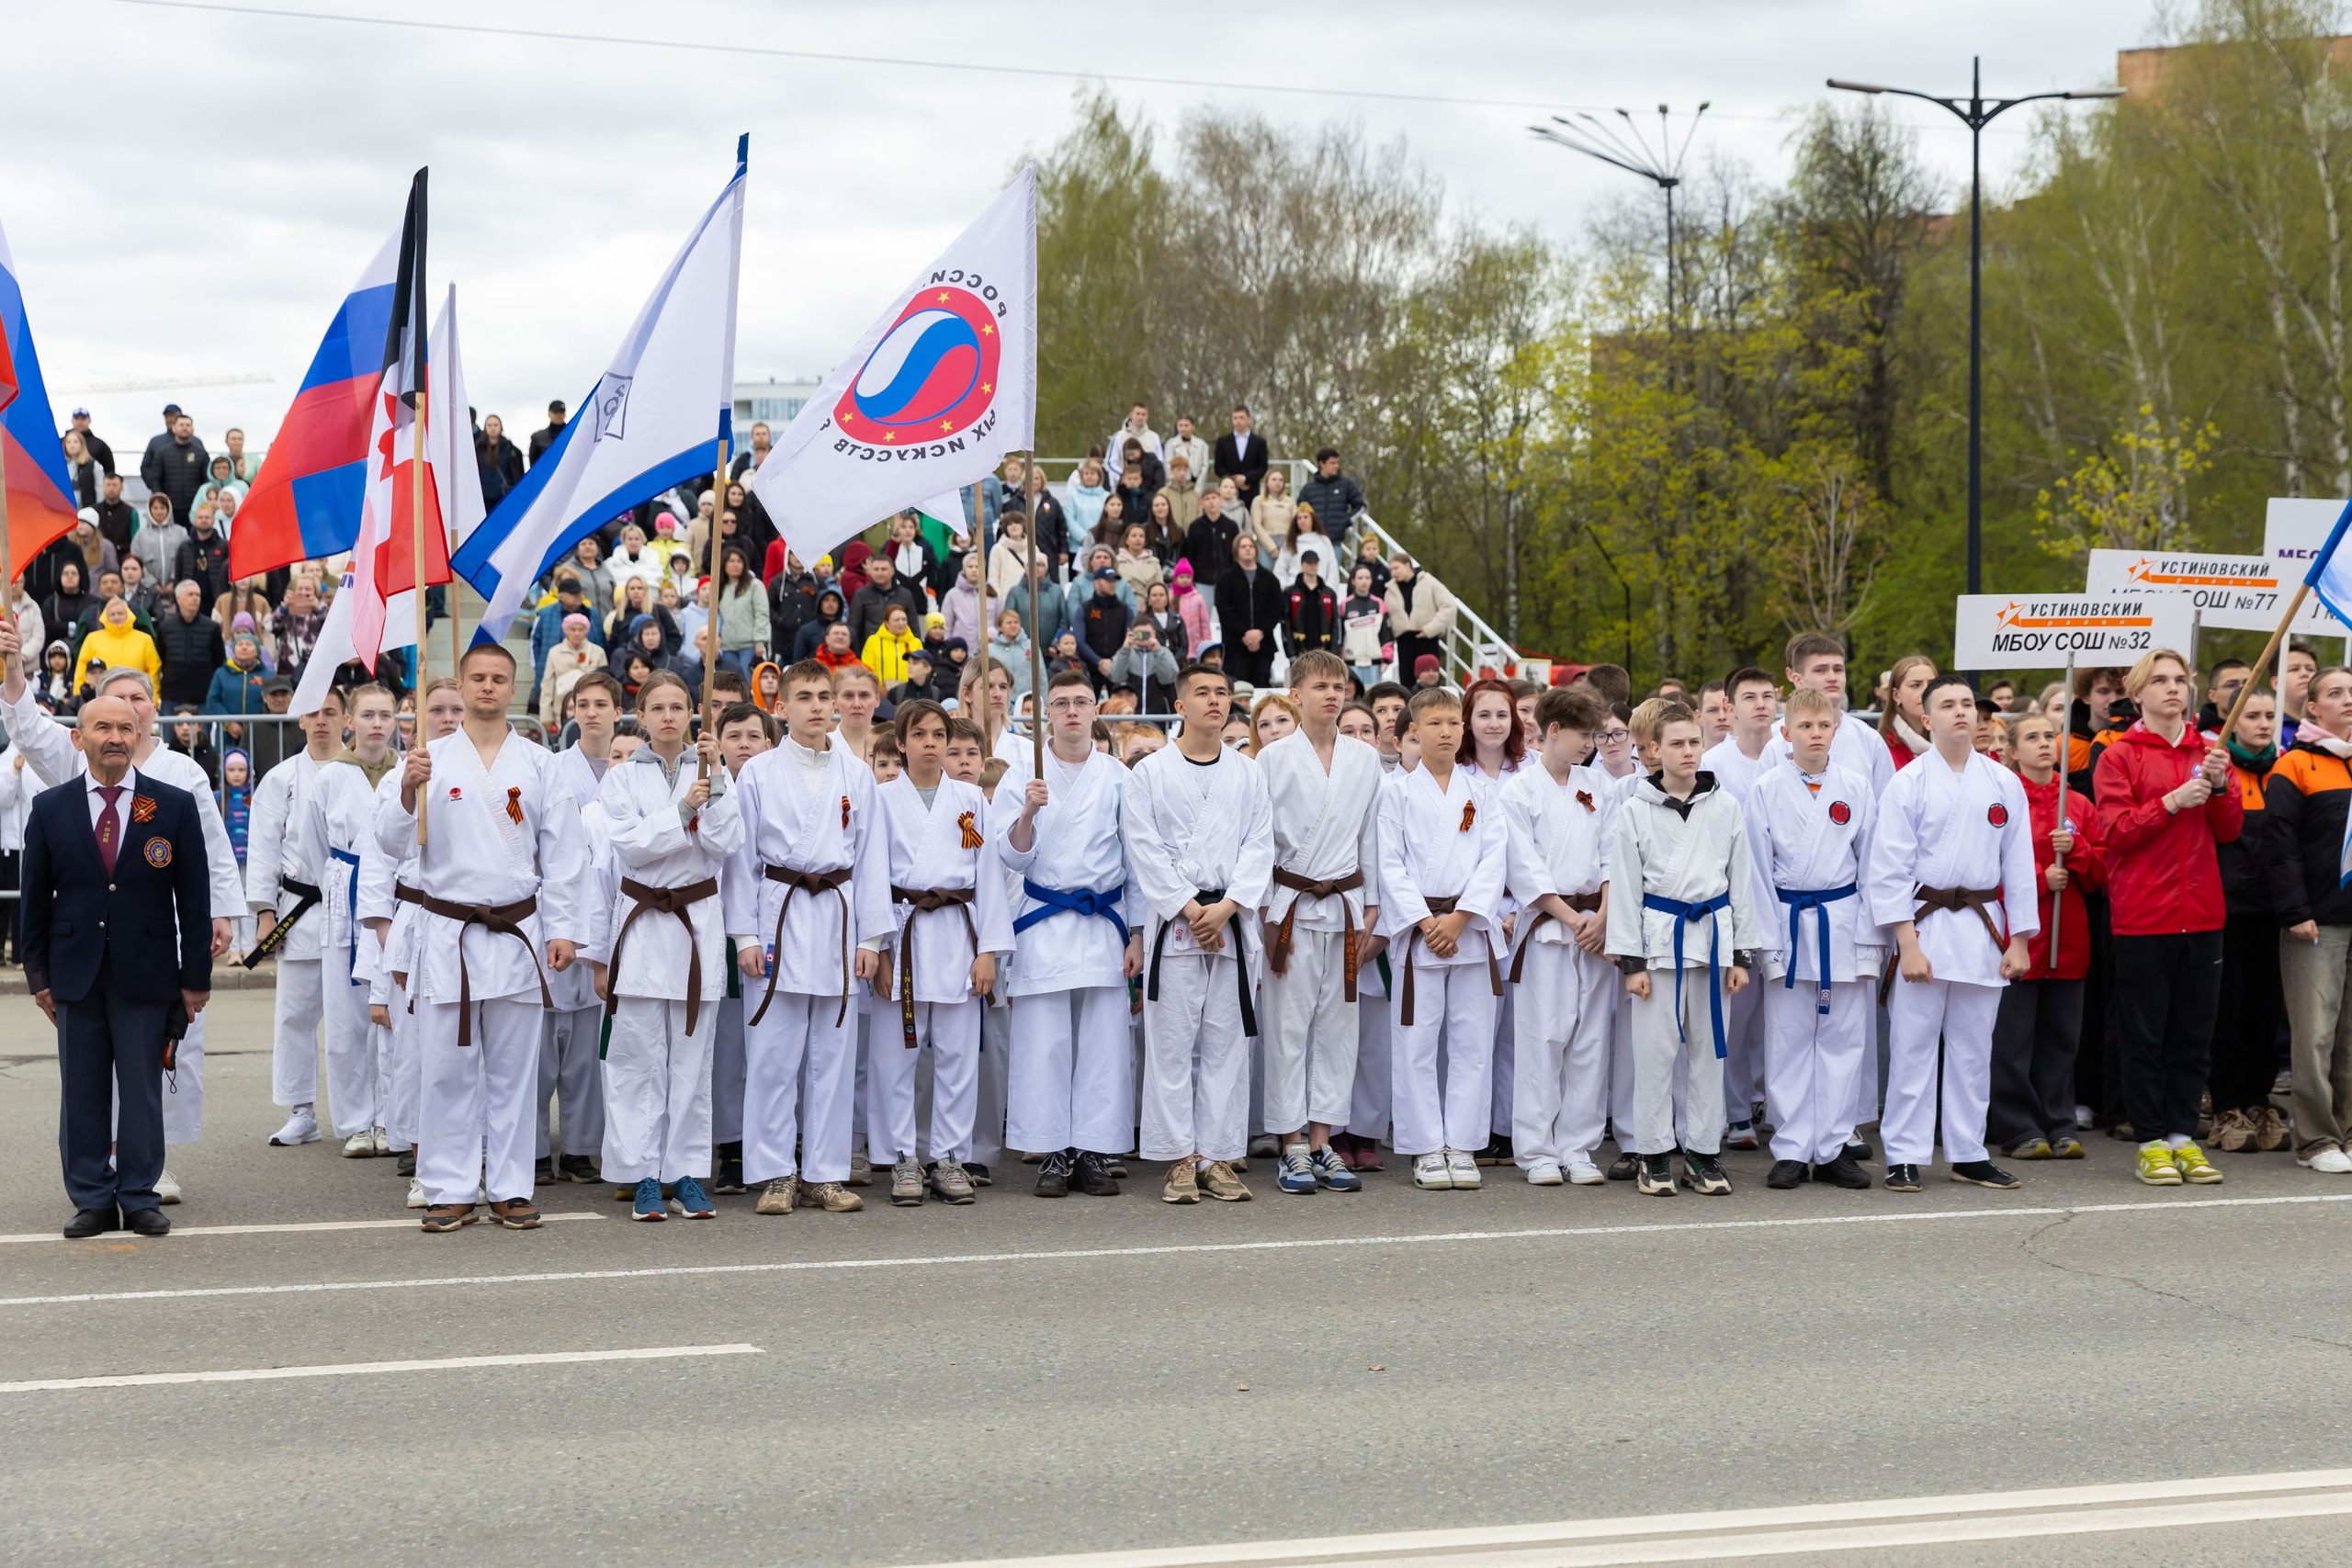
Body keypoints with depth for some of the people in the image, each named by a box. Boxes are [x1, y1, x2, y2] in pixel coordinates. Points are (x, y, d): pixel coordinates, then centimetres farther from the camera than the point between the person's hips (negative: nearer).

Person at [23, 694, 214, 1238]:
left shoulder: (175, 806, 2)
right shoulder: (51, 810, 5)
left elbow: (194, 896, 2)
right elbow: (35, 900, 8)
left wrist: (196, 977, -1)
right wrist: (39, 974, 3)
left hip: (146, 974, -1)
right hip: (75, 973, 1)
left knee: (141, 1088, 2)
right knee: (82, 1091, 6)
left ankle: (141, 1198, 11)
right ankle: (92, 1200, 14)